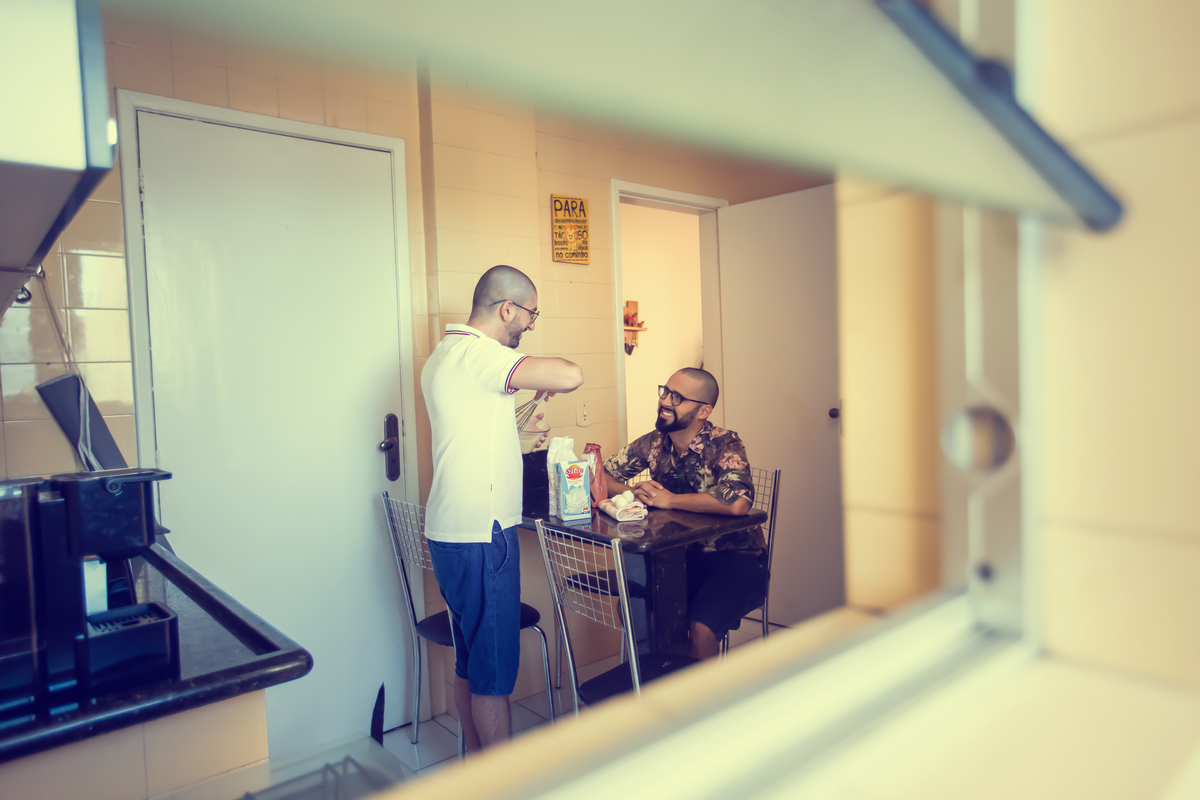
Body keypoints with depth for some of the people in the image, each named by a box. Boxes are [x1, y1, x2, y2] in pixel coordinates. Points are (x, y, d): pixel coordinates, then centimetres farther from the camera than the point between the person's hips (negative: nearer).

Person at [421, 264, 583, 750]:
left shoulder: (442, 355, 15)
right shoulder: (476, 353, -17)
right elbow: (572, 376, -28)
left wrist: (518, 438, 26)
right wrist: (550, 372, -7)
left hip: (455, 532, 10)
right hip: (480, 537, -10)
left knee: (470, 662, 19)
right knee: (493, 671, 1)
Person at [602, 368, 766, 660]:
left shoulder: (724, 445, -18)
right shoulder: (653, 443, -1)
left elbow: (737, 503, -37)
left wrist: (668, 499, -26)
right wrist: (633, 493, -15)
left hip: (735, 558, -5)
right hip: (683, 555, 6)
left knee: (701, 629, -26)